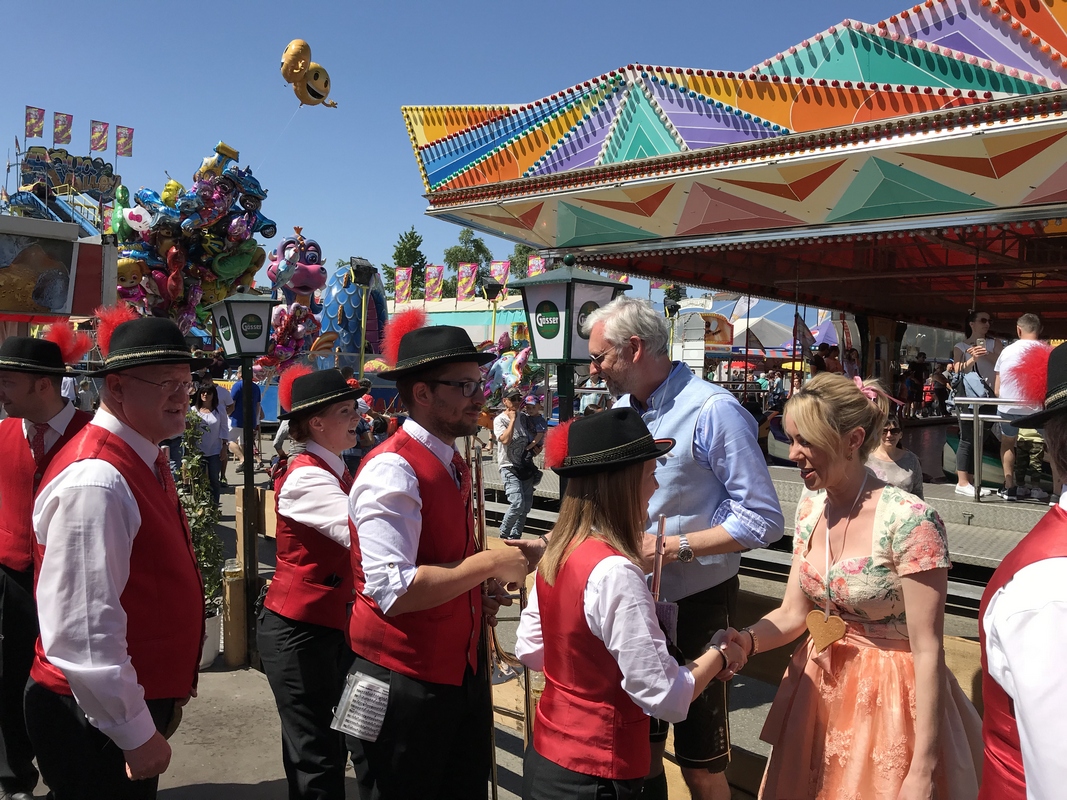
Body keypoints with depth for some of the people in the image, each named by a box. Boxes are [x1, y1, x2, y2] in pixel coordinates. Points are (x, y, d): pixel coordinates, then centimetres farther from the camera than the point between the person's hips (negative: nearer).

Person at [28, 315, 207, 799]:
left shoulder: (145, 461, 5)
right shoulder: (97, 481, -26)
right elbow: (84, 632, -29)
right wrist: (137, 734, -21)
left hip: (142, 698, 9)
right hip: (101, 717, -9)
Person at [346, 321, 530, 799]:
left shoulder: (453, 466, 9)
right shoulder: (392, 471, -21)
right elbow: (393, 591, -29)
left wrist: (481, 596, 4)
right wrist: (489, 564, -22)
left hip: (462, 669, 9)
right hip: (404, 682, -8)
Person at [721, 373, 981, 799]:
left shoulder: (909, 520, -22)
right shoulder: (811, 506, -1)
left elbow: (928, 652, -19)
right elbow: (793, 613, 5)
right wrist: (747, 640, -16)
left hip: (887, 699, -6)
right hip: (818, 687, 6)